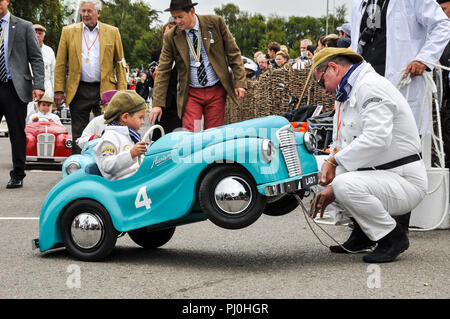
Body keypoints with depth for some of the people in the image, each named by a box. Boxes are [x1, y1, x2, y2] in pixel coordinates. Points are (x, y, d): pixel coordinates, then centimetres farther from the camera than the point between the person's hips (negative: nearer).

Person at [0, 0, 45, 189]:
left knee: (17, 134, 3)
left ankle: (17, 175, 11)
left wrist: (38, 85, -9)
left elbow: (36, 58, 2)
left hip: (15, 89, -2)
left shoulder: (24, 27, 5)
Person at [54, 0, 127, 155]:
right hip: (78, 91, 1)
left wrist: (122, 92, -2)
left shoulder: (112, 32, 6)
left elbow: (120, 64, 6)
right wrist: (59, 90, -1)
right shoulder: (68, 31, 7)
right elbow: (61, 64, 7)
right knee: (79, 135, 7)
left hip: (105, 90, -1)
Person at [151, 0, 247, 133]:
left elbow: (233, 53, 2)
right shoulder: (171, 37, -2)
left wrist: (240, 82, -6)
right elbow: (163, 71, 0)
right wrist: (157, 104, -6)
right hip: (191, 94, 0)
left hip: (216, 91, 0)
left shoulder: (216, 22, -4)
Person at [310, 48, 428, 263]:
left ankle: (393, 237, -11)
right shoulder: (346, 95, 18)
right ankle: (363, 231, 15)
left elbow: (377, 138, -29)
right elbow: (343, 146, 17)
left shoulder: (371, 86, -15)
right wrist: (330, 189, 4)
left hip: (406, 182, -10)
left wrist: (334, 160, -21)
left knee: (346, 185, -34)